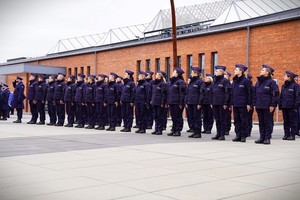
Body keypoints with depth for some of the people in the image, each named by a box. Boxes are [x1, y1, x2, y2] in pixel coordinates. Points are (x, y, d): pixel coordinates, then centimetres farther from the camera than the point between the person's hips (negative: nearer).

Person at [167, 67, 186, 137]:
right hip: (172, 103, 8)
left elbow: (182, 93, -14)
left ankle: (178, 131, 4)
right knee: (173, 117, 11)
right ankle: (174, 130, 18)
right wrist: (168, 102, 14)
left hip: (177, 103, -8)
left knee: (178, 117, -1)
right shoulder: (171, 82, 16)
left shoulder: (180, 82, -9)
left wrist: (181, 103, -19)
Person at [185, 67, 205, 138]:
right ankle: (194, 131, 17)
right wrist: (186, 102, 12)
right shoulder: (190, 82, 16)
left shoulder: (200, 82, -7)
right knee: (191, 118, 9)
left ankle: (198, 133, 4)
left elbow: (202, 93, -12)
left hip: (196, 104, -8)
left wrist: (199, 103, -16)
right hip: (190, 103, 8)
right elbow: (187, 93, 18)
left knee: (197, 118, -3)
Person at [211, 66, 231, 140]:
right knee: (217, 119, 10)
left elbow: (227, 93, -12)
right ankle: (218, 134, 16)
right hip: (215, 103, 7)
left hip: (222, 103, -7)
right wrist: (211, 102, 12)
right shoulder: (215, 81, 14)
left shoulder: (225, 81, -8)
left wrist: (225, 103, -17)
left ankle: (222, 135, 5)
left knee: (222, 119, 0)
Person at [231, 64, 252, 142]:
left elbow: (249, 93, -9)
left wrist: (249, 104, -12)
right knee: (236, 120, 8)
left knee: (243, 120, 0)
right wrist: (231, 103, 11)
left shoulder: (246, 81, -7)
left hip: (243, 104, -7)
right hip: (235, 104, 7)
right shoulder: (234, 81, 12)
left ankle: (243, 136, 6)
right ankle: (238, 135, 14)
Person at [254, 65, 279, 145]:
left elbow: (275, 94, -9)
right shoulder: (258, 82, 13)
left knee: (268, 122, 0)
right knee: (261, 122, 9)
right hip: (259, 106, 7)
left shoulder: (271, 82, -7)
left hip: (268, 106, -6)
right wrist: (255, 104, 11)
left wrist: (272, 105, -14)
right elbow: (255, 94, 17)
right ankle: (262, 137, 16)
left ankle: (267, 138, 5)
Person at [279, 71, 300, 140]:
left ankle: (292, 135, 4)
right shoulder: (283, 86, 14)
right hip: (284, 107, 7)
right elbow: (281, 96, 17)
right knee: (286, 121, 9)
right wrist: (280, 105, 10)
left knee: (292, 121, 0)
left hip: (292, 107, -6)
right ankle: (286, 134, 15)